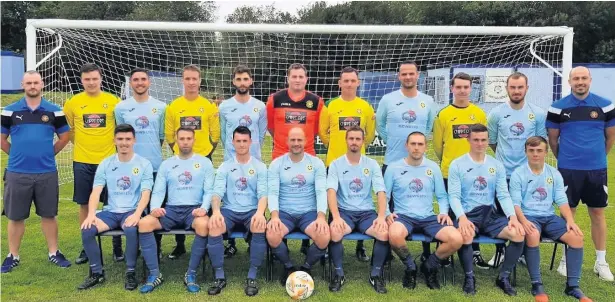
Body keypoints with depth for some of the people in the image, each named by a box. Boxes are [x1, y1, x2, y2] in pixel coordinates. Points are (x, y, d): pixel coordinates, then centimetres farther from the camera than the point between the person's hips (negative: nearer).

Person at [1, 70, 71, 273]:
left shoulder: (54, 111, 2)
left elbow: (64, 137, 11)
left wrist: (47, 154, 8)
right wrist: (18, 155, 7)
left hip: (47, 172, 0)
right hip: (17, 173, 0)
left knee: (49, 215, 9)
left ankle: (53, 253, 21)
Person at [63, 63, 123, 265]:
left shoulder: (113, 101, -3)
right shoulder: (73, 102, 1)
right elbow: (68, 128, 15)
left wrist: (116, 145, 6)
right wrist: (81, 144, 10)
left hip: (108, 160, -1)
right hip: (82, 162, 2)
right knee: (84, 204, 7)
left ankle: (117, 246, 15)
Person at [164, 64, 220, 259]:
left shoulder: (209, 106, -1)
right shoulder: (173, 107, 1)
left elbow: (215, 134, 4)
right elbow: (169, 135, 8)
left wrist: (207, 153, 5)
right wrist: (178, 152, 7)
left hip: (203, 159, -1)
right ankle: (179, 244, 16)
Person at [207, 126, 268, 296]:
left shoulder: (260, 167, 6)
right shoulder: (224, 167, 8)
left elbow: (263, 193, -5)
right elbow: (217, 192, -3)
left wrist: (260, 212, -27)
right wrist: (216, 211, -26)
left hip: (252, 211, -1)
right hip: (229, 210, 1)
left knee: (260, 227, -35)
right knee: (213, 226, -31)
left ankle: (252, 277, -20)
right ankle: (220, 277, -15)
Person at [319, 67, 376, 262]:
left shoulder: (365, 107, 2)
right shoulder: (330, 106, 0)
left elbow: (370, 133, 12)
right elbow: (322, 131, 7)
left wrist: (360, 146, 12)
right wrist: (334, 146, 9)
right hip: (334, 161, 0)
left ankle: (360, 247, 16)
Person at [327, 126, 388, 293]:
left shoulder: (372, 164, 7)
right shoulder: (336, 164, 1)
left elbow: (381, 192, -1)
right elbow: (331, 191, -11)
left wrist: (381, 216, -19)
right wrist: (336, 217, -28)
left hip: (366, 212, 2)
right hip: (344, 211, -1)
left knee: (384, 233, -28)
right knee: (334, 232, -34)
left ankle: (376, 274, -3)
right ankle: (339, 273, -8)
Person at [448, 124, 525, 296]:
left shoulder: (497, 165, 11)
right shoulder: (457, 165, 0)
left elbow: (504, 195, 6)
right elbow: (454, 196, -7)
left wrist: (513, 216, -12)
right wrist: (462, 217, -25)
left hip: (491, 214, 4)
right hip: (467, 214, -3)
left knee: (519, 234, -21)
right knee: (465, 235, -37)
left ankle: (504, 277, -1)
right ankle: (469, 277, -12)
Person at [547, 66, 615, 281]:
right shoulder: (558, 107, -2)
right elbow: (552, 138, 6)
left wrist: (597, 157, 15)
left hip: (596, 169, 1)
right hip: (568, 169, -1)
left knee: (598, 213, 7)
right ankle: (566, 258, 18)